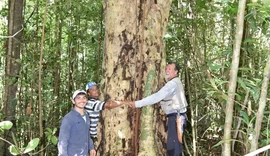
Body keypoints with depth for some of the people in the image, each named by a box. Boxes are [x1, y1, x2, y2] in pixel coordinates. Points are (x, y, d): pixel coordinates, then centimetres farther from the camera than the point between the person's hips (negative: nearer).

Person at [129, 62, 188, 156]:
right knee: (175, 144, 16)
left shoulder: (173, 83, -16)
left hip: (175, 117, -11)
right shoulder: (175, 82, 20)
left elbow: (157, 96, -25)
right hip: (176, 116, 11)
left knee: (173, 146, -10)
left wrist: (137, 104, -26)